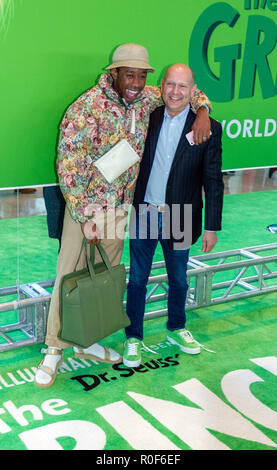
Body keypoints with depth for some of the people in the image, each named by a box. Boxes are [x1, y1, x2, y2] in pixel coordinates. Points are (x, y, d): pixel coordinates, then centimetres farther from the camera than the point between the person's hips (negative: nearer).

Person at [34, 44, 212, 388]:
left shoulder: (144, 98, 0)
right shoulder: (87, 107, -18)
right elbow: (68, 165, -19)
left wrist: (202, 110, -6)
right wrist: (86, 217, -21)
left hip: (119, 208, 6)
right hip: (85, 207, -6)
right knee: (70, 278, 1)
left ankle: (87, 342, 29)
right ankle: (55, 350, 15)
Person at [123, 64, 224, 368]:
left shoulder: (208, 128, -7)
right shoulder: (147, 119, 0)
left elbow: (213, 181, -5)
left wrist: (212, 227, -6)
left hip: (179, 220, -1)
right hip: (143, 215, 1)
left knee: (178, 280, 17)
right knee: (137, 279, 10)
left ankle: (176, 329, 41)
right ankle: (133, 337, 26)